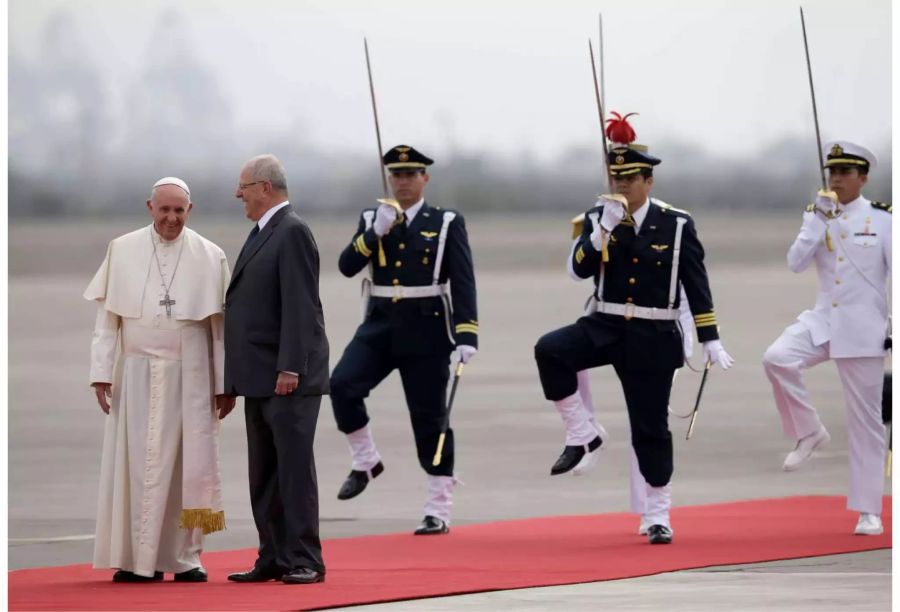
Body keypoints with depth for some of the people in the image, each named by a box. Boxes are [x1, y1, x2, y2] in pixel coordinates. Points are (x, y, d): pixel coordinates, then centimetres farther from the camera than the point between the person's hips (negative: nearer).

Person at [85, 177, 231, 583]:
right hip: (137, 374, 0)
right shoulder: (122, 251, 3)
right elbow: (107, 317, 4)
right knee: (137, 464, -1)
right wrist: (101, 372, -2)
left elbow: (220, 325, 3)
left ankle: (187, 557, 7)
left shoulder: (209, 257, 2)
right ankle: (138, 559, 2)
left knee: (189, 464, 0)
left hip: (190, 377, 0)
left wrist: (225, 384, 1)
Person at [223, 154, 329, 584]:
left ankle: (304, 560, -5)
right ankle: (274, 558, 13)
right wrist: (237, 373, 16)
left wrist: (290, 368, -23)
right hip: (260, 376, 10)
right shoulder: (262, 233, 17)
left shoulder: (292, 233, -12)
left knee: (294, 467, -7)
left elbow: (299, 306, -18)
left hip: (289, 377, -10)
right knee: (264, 473, 9)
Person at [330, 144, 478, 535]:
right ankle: (365, 463, 1)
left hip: (426, 332, -3)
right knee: (342, 386, -21)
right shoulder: (372, 220, 10)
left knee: (429, 419, 1)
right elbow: (347, 266, -2)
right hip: (380, 326, 3)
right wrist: (376, 232, -16)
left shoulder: (447, 224, 1)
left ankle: (438, 512, 7)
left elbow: (463, 283, -5)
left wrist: (466, 336, -16)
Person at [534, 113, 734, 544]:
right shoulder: (598, 218, 3)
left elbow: (697, 286, -1)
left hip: (652, 340, -2)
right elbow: (580, 268, -9)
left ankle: (658, 516, 17)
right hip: (604, 328, 2)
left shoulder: (676, 225, -3)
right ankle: (582, 436, -11)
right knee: (549, 350, -27)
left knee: (651, 428, 2)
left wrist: (711, 340, -4)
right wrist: (604, 228, -23)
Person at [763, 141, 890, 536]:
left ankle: (868, 511, 8)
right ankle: (809, 433, -5)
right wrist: (818, 219, -12)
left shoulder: (882, 218, -3)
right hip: (822, 321, 3)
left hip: (864, 329, -3)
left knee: (865, 419, 1)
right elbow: (795, 263, -5)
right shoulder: (818, 215, 7)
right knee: (776, 358, -26)